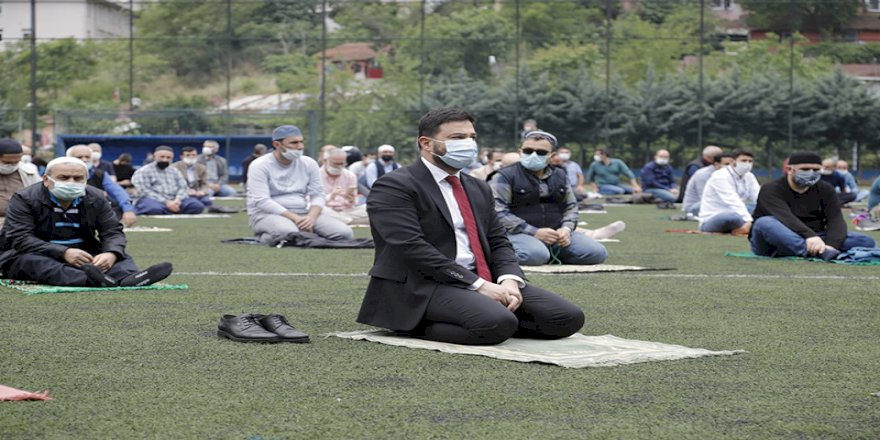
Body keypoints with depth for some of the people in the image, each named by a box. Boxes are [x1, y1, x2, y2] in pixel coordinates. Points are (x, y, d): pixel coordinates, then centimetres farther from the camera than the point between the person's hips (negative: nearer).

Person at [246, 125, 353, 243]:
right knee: (288, 232, -41)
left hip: (302, 213, 5)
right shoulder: (260, 166, -7)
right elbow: (262, 201, -16)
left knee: (344, 232, -17)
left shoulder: (309, 164, 8)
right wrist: (294, 218, -25)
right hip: (267, 214, -5)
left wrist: (311, 217, -17)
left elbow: (318, 195, 6)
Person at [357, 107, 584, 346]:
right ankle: (421, 326, -8)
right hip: (422, 287, -9)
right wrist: (478, 285, -20)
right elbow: (411, 247, -17)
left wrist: (509, 280, -8)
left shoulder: (479, 189, 21)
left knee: (569, 317, -9)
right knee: (498, 324, -35)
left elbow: (498, 242, 17)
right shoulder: (394, 187, -6)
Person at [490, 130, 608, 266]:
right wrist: (534, 232, -18)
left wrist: (566, 228, -3)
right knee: (536, 255, -39)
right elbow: (498, 212, -12)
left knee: (597, 252, -11)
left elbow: (570, 206, 22)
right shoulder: (505, 177, -2)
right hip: (519, 234, -6)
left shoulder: (560, 176, 17)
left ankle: (550, 255, 5)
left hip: (556, 233, 6)